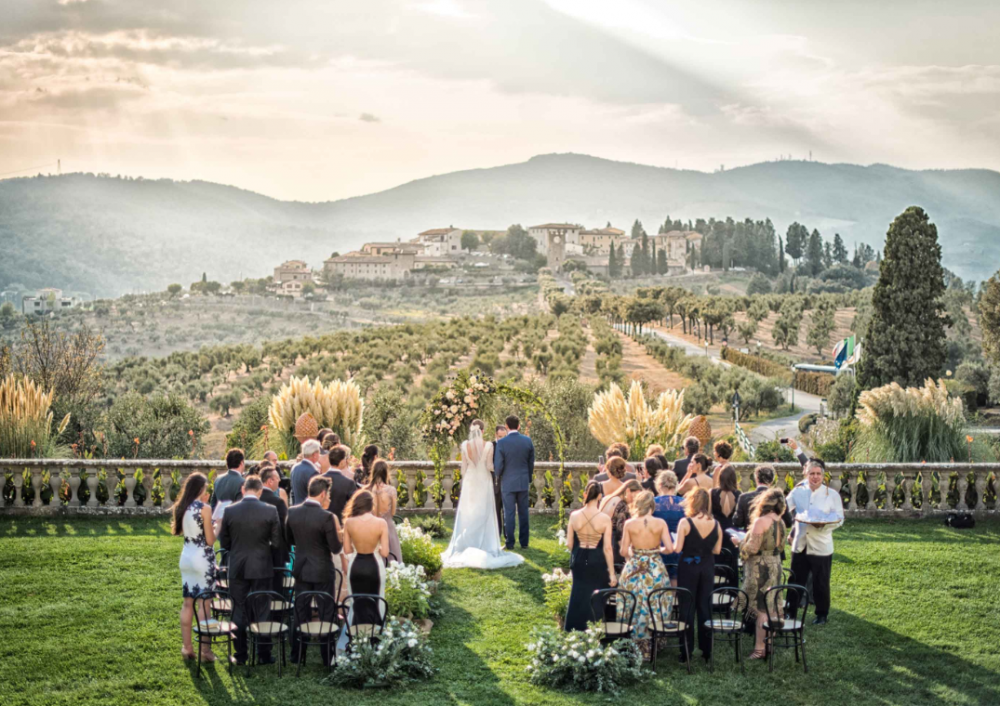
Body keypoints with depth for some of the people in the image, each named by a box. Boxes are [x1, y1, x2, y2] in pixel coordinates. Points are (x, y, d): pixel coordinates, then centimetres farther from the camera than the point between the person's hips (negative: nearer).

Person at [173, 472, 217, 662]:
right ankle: (205, 650, 4)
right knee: (204, 604, 1)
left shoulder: (181, 507, 3)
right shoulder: (204, 508, -15)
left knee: (188, 603, 13)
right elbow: (210, 540, -15)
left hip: (186, 556, 6)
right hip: (203, 559, -6)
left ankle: (187, 647, 16)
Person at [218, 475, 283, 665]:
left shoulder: (230, 511, -5)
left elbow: (224, 542, 3)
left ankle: (240, 655, 13)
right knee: (262, 612, 7)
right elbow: (277, 542, -5)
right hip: (262, 568, -1)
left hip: (237, 568, 1)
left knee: (239, 611, 10)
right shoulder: (270, 511, -10)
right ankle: (264, 655, 10)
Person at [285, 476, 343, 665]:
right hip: (322, 571, -5)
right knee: (327, 615, 8)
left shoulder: (292, 512, -5)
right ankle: (328, 656, 14)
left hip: (301, 570, 5)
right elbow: (336, 548, -16)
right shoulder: (327, 517, -21)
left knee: (301, 614, 16)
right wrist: (337, 532, 2)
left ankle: (296, 654, 21)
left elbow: (289, 540, 9)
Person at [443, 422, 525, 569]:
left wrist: (464, 479, 12)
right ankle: (484, 545, 8)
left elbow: (464, 466, -1)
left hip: (470, 481, 1)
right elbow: (489, 465, -10)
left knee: (468, 514, 10)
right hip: (484, 481, -1)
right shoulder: (488, 446, -12)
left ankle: (467, 545, 12)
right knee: (483, 514, 7)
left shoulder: (465, 445, -7)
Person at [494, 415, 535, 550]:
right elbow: (531, 462, 6)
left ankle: (510, 543, 4)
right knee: (523, 512, 9)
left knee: (509, 513, 3)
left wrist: (498, 476, 10)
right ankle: (524, 542, 12)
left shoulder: (502, 443, -12)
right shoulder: (527, 441, -2)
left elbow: (498, 464, -9)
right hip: (523, 482, 3)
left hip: (508, 482, -3)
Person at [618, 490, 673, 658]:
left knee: (635, 608, 9)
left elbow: (624, 551, -5)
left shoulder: (629, 524, -6)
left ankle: (636, 644, 12)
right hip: (655, 570, 0)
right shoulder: (660, 523, -7)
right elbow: (670, 548, -10)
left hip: (634, 569, 0)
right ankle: (654, 644, 12)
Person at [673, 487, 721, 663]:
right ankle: (706, 649, 14)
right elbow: (717, 550, 1)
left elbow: (677, 548, -15)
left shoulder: (685, 523, -15)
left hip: (688, 566, -3)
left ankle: (688, 649, 6)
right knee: (705, 607, 12)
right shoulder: (715, 524, -3)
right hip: (707, 568, 3)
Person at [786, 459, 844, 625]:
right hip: (800, 545, 2)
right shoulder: (798, 492, 5)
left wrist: (824, 524, -20)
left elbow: (839, 518, -3)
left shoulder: (832, 495, -2)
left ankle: (822, 614, 21)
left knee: (821, 583, 6)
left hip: (821, 547, -2)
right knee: (795, 581, 9)